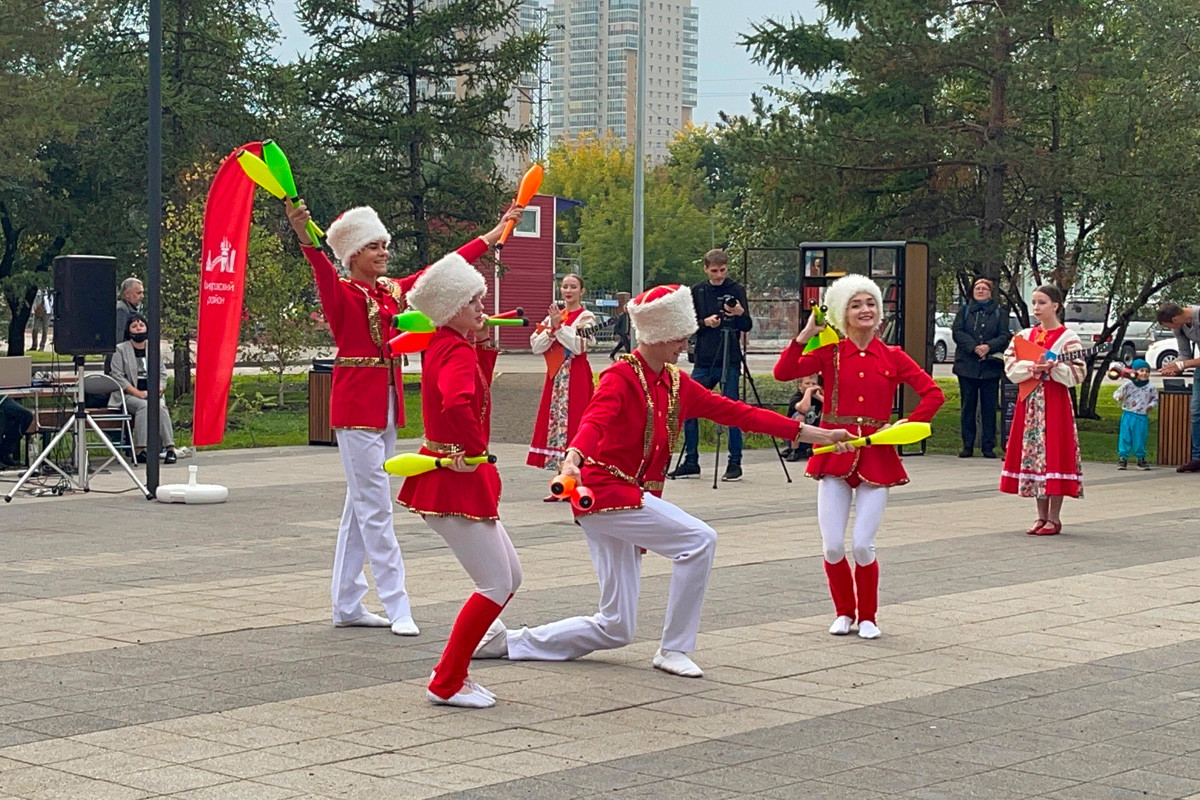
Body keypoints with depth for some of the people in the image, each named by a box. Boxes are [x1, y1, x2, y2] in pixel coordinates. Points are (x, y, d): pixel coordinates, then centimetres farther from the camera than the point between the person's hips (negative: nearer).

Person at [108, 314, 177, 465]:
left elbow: (162, 374, 15)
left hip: (152, 394, 3)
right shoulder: (120, 350, 6)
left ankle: (170, 448, -36)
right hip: (128, 395, -3)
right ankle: (139, 450, -37)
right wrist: (138, 393, -15)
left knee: (160, 406, -31)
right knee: (144, 405, -34)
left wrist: (158, 389, -9)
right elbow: (117, 376, -4)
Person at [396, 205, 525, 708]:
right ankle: (446, 684, 2)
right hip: (456, 481, -10)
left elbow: (478, 389, 26)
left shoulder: (444, 345, 11)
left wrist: (484, 349, 11)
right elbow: (457, 403, -39)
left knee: (510, 577, 16)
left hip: (456, 479, 10)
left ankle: (453, 671, 20)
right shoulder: (456, 352, -18)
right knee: (497, 585, -4)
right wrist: (472, 451, -24)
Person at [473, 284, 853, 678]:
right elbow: (595, 420, -31)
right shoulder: (621, 377, -13)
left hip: (635, 496, 8)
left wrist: (811, 433, 6)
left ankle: (508, 642, 18)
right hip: (608, 492, -8)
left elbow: (734, 411, 9)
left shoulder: (676, 383, 10)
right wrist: (573, 457, -53)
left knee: (615, 629, 8)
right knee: (699, 540, -20)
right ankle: (673, 650, -9)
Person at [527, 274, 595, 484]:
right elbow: (536, 346, 5)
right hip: (555, 376, 6)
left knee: (572, 423, -8)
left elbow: (579, 346, -16)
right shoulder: (553, 315, 13)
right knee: (553, 420, 4)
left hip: (576, 378, -6)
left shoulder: (586, 317, -1)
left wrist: (560, 326, -16)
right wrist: (552, 330, -11)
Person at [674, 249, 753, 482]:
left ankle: (735, 463, 3)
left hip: (729, 362, -4)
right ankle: (691, 462, 13)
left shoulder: (736, 290, 1)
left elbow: (747, 326, -5)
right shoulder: (697, 292, 9)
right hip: (703, 362, 4)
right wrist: (704, 322, -11)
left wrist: (741, 313, -26)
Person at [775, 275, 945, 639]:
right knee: (833, 546, -4)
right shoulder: (830, 354, 4)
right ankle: (844, 612, 20)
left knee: (862, 546, -7)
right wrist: (806, 334, -12)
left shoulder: (892, 357, 5)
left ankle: (867, 617, 15)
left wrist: (906, 426, -3)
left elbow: (933, 393, 5)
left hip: (876, 456, 0)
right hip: (835, 454, 0)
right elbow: (783, 372, -9)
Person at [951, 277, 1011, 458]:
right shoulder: (964, 311, 12)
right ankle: (967, 446, 6)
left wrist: (989, 347, -18)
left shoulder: (1000, 312, 10)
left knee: (989, 407, 0)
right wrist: (974, 347, -15)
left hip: (990, 367, -1)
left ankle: (988, 446, 4)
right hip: (967, 366, 1)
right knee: (968, 406, 3)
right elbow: (957, 332, -1)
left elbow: (1005, 336, 0)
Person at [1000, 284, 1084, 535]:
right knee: (1032, 452, 5)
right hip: (1029, 402, 5)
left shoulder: (1067, 338, -3)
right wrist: (1032, 368, -15)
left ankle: (1054, 518, 1)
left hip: (1055, 402, -5)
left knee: (1054, 454, -6)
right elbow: (1010, 367, 1)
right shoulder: (1024, 335, 11)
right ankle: (1042, 516, 14)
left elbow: (1077, 374, -8)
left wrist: (1053, 367, -21)